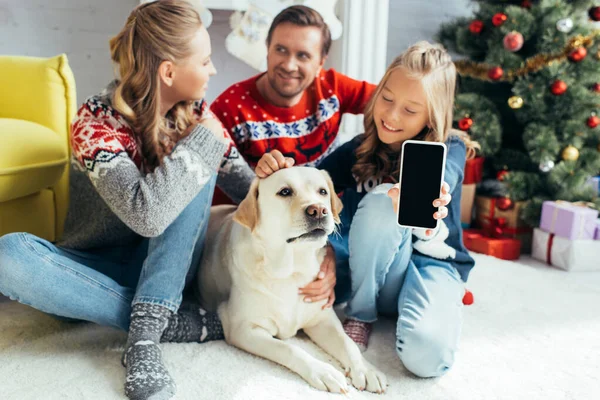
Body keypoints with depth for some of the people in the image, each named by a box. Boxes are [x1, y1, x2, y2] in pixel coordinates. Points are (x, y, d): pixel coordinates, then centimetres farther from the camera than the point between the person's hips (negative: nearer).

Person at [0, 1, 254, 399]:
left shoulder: (195, 113, -6)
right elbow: (147, 214, -35)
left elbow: (247, 186, -9)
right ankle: (174, 319, -24)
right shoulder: (97, 122, -21)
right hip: (101, 268, -2)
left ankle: (147, 326, -28)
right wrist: (203, 142, -27)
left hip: (167, 266, 3)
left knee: (199, 170, -22)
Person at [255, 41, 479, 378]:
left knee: (427, 355, -35)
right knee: (379, 202, -32)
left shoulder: (450, 151, -12)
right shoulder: (360, 150, -3)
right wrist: (278, 171, -27)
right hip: (373, 271, 2)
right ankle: (362, 313, -11)